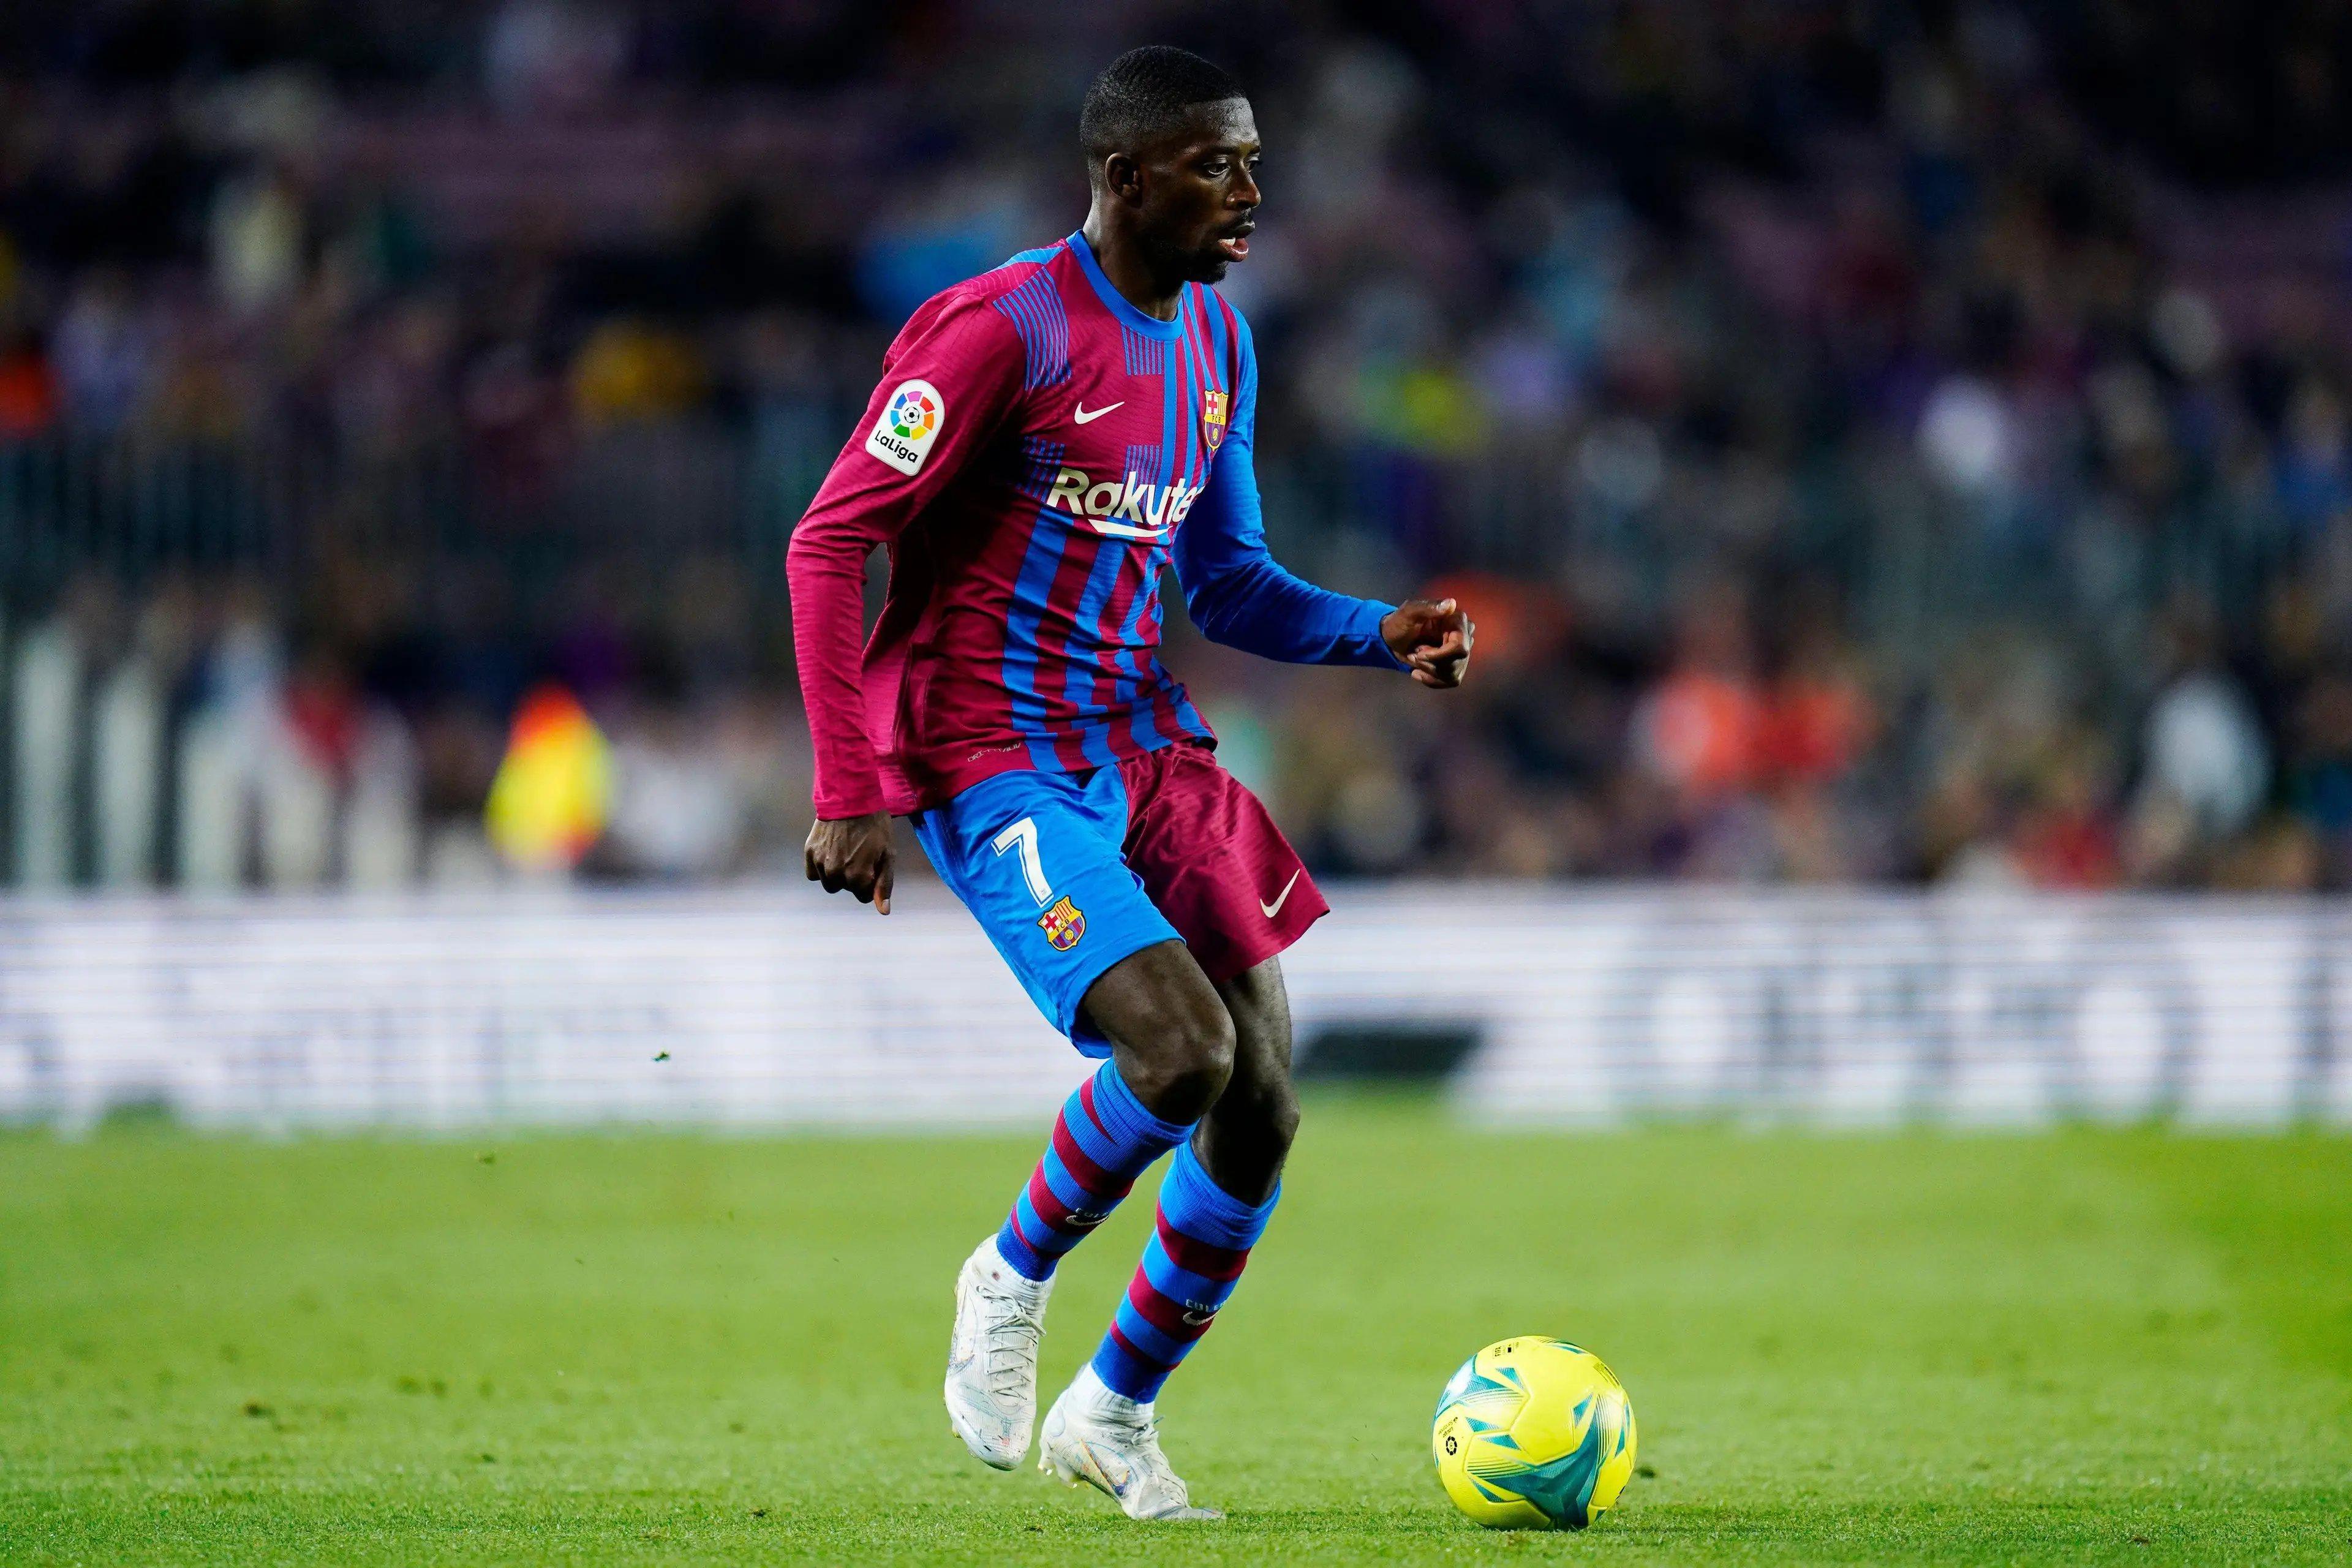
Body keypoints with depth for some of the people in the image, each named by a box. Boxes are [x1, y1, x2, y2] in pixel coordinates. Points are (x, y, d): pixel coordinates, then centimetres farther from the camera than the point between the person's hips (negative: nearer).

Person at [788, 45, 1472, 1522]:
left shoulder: (1217, 343, 11)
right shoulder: (1004, 330, -14)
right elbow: (832, 540, -13)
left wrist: (1386, 634, 0)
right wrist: (851, 790, -18)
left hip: (1153, 755, 8)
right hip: (999, 775, -8)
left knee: (1260, 1110, 1)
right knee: (1182, 1050, -25)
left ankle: (1115, 1413, 20)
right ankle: (1013, 1277, 3)